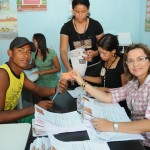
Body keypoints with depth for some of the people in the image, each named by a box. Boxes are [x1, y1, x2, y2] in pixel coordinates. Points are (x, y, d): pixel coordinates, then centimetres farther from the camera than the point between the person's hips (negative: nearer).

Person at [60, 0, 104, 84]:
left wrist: (95, 53, -22)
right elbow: (63, 51, -13)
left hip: (95, 67, 0)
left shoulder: (95, 25, -6)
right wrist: (69, 68, -30)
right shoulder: (66, 27, -6)